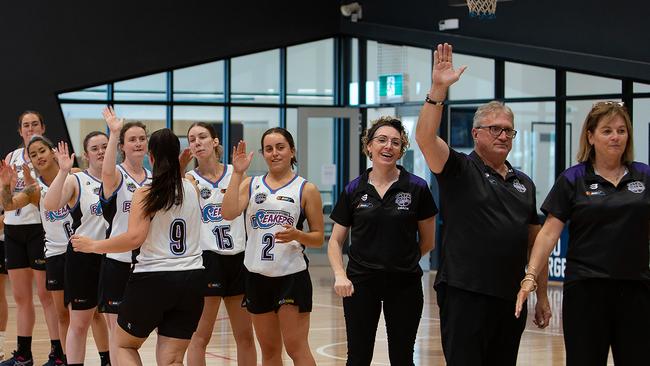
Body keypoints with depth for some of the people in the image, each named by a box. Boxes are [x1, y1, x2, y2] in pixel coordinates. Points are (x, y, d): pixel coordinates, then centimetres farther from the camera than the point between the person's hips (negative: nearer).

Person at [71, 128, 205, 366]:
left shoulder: (145, 194, -9)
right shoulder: (192, 189, 5)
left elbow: (134, 238, -20)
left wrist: (93, 246, -11)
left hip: (152, 280, -4)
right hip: (191, 281, 4)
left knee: (124, 345, 19)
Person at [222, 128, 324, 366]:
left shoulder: (306, 189, 1)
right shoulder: (250, 185, 9)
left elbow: (318, 238, 2)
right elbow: (228, 213, -9)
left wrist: (296, 235, -18)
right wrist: (237, 173, -12)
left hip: (292, 277, -4)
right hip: (258, 277, 4)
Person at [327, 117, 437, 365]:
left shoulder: (417, 188, -3)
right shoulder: (354, 191, 2)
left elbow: (427, 242, 6)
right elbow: (335, 241, 6)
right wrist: (340, 275, -9)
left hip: (404, 284, -1)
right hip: (360, 283, 1)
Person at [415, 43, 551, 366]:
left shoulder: (524, 184, 16)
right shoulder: (459, 170, 0)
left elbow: (535, 241, 17)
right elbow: (425, 137, -18)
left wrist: (542, 297, 15)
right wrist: (438, 89, -27)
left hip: (511, 299, 6)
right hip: (464, 295, -6)